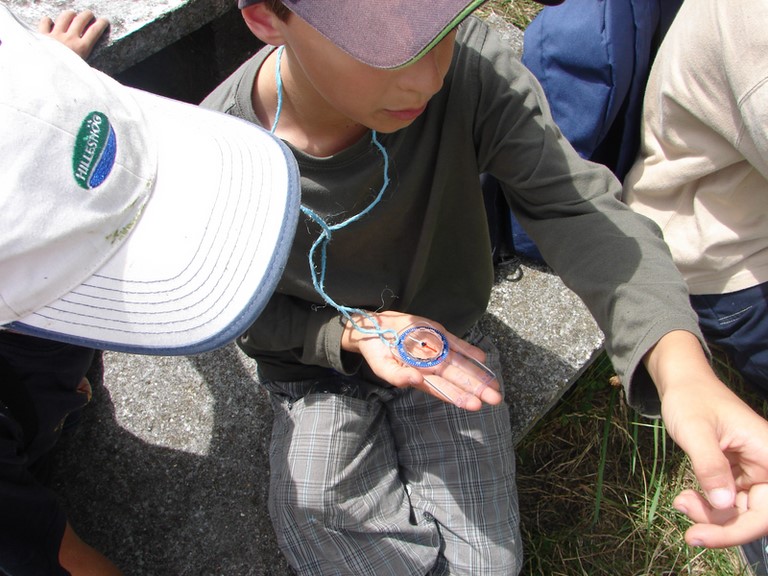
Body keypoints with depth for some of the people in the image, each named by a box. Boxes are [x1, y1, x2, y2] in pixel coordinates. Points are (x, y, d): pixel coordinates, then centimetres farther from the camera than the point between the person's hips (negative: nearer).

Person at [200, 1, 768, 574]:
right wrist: (353, 333, -28)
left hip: (450, 343, 1)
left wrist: (678, 360, -46)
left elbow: (576, 205, -30)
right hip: (318, 362, 0)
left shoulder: (471, 64, -27)